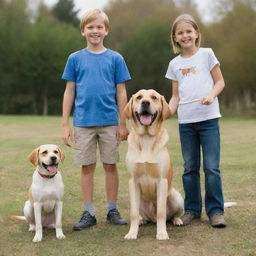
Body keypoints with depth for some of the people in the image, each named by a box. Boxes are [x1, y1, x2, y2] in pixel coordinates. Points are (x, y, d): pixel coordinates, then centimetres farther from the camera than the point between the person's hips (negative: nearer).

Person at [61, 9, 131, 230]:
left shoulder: (115, 58, 3)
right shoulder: (75, 59, 4)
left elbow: (121, 92, 4)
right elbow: (69, 92, 5)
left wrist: (123, 124, 0)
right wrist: (65, 125, 1)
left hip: (109, 122, 0)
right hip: (83, 122, 0)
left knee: (110, 165, 6)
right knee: (87, 167, 6)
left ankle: (113, 211, 17)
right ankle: (88, 213, 14)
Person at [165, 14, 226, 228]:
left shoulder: (206, 54, 3)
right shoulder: (175, 64, 11)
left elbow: (220, 82, 4)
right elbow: (176, 96, 14)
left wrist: (211, 95, -16)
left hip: (208, 118, -3)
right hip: (185, 121, 3)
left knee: (212, 167, -5)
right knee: (190, 168, 8)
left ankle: (216, 211, 4)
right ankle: (192, 210, 17)